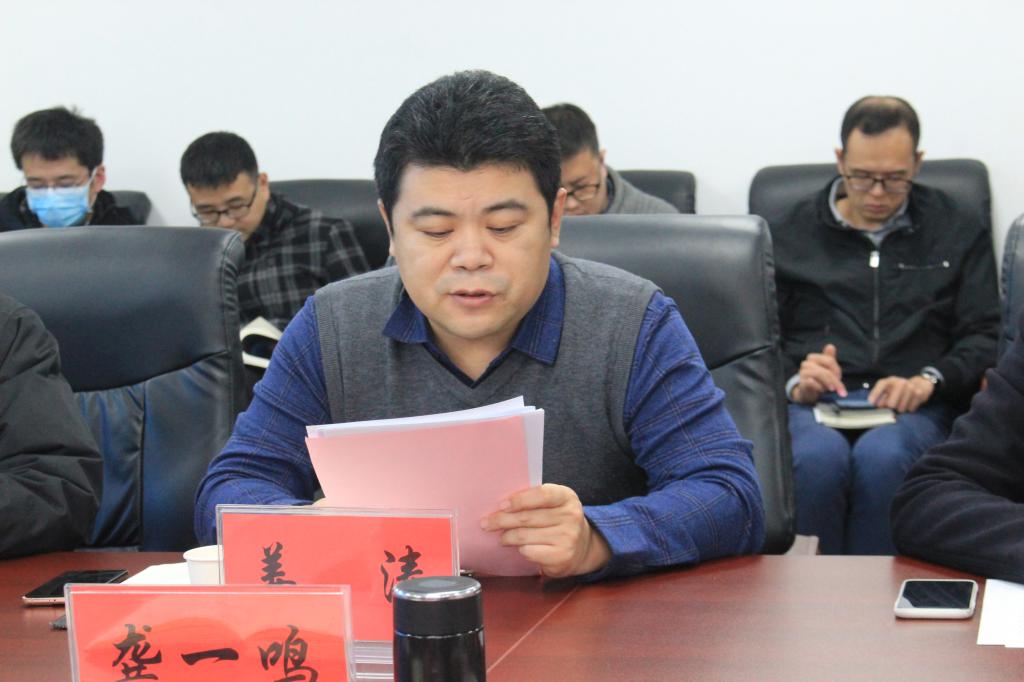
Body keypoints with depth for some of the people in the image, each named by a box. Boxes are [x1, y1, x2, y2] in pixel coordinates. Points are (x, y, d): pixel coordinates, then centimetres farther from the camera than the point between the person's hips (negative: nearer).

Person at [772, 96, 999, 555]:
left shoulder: (960, 234, 20)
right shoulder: (793, 236, 20)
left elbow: (986, 337, 10)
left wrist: (929, 380, -9)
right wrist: (793, 382, -8)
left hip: (913, 406, 0)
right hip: (812, 402, 1)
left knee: (881, 458, -38)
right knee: (819, 458, -37)